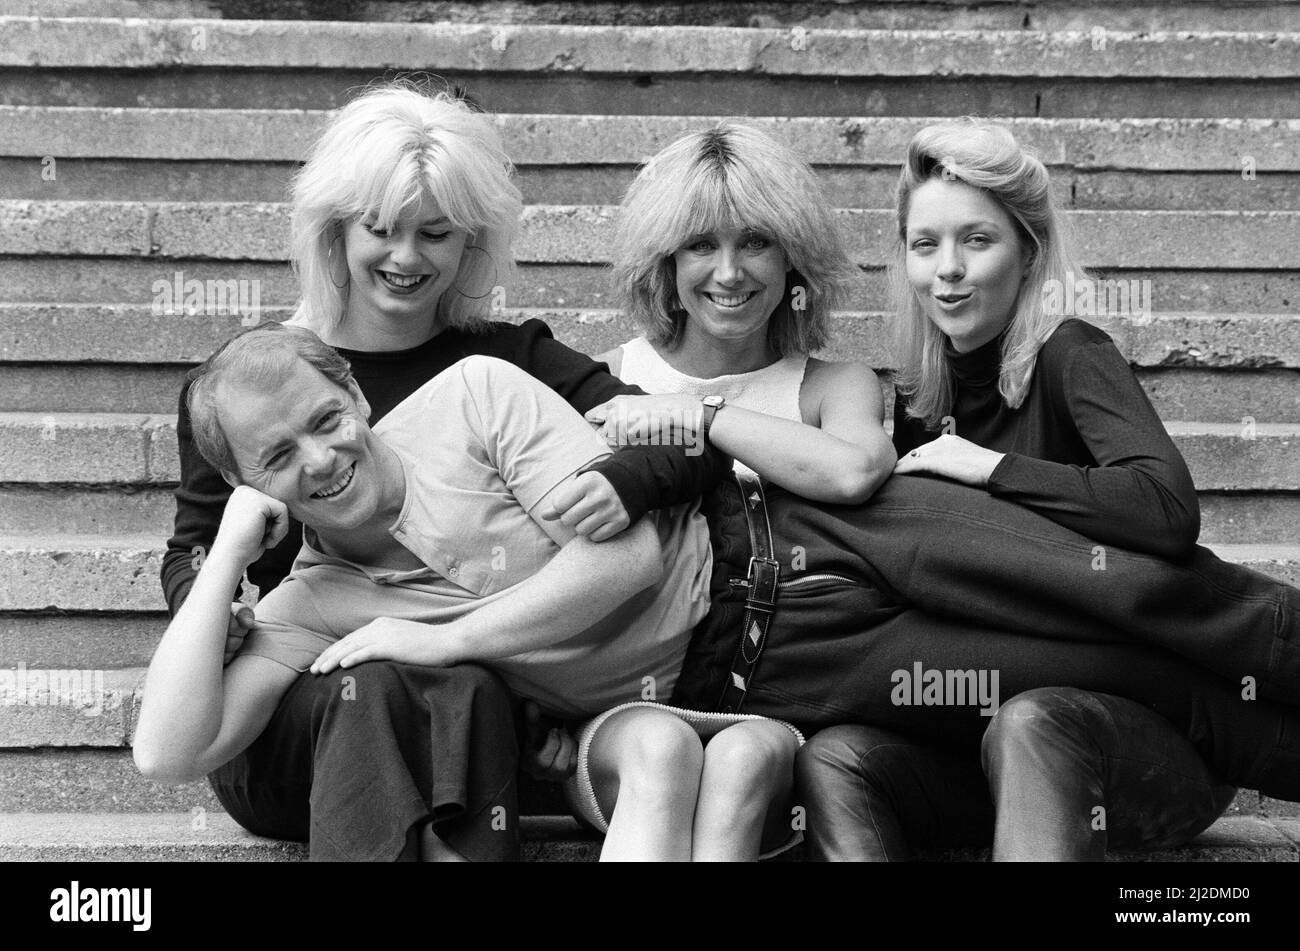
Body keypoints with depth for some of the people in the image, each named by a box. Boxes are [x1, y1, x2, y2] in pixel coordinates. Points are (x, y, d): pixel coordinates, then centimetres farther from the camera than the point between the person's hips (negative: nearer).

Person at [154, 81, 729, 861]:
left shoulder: (509, 361, 7)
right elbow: (194, 543, 15)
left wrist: (628, 481, -21)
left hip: (467, 690, 0)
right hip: (289, 705, 0)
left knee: (468, 693, -33)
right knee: (375, 690, -33)